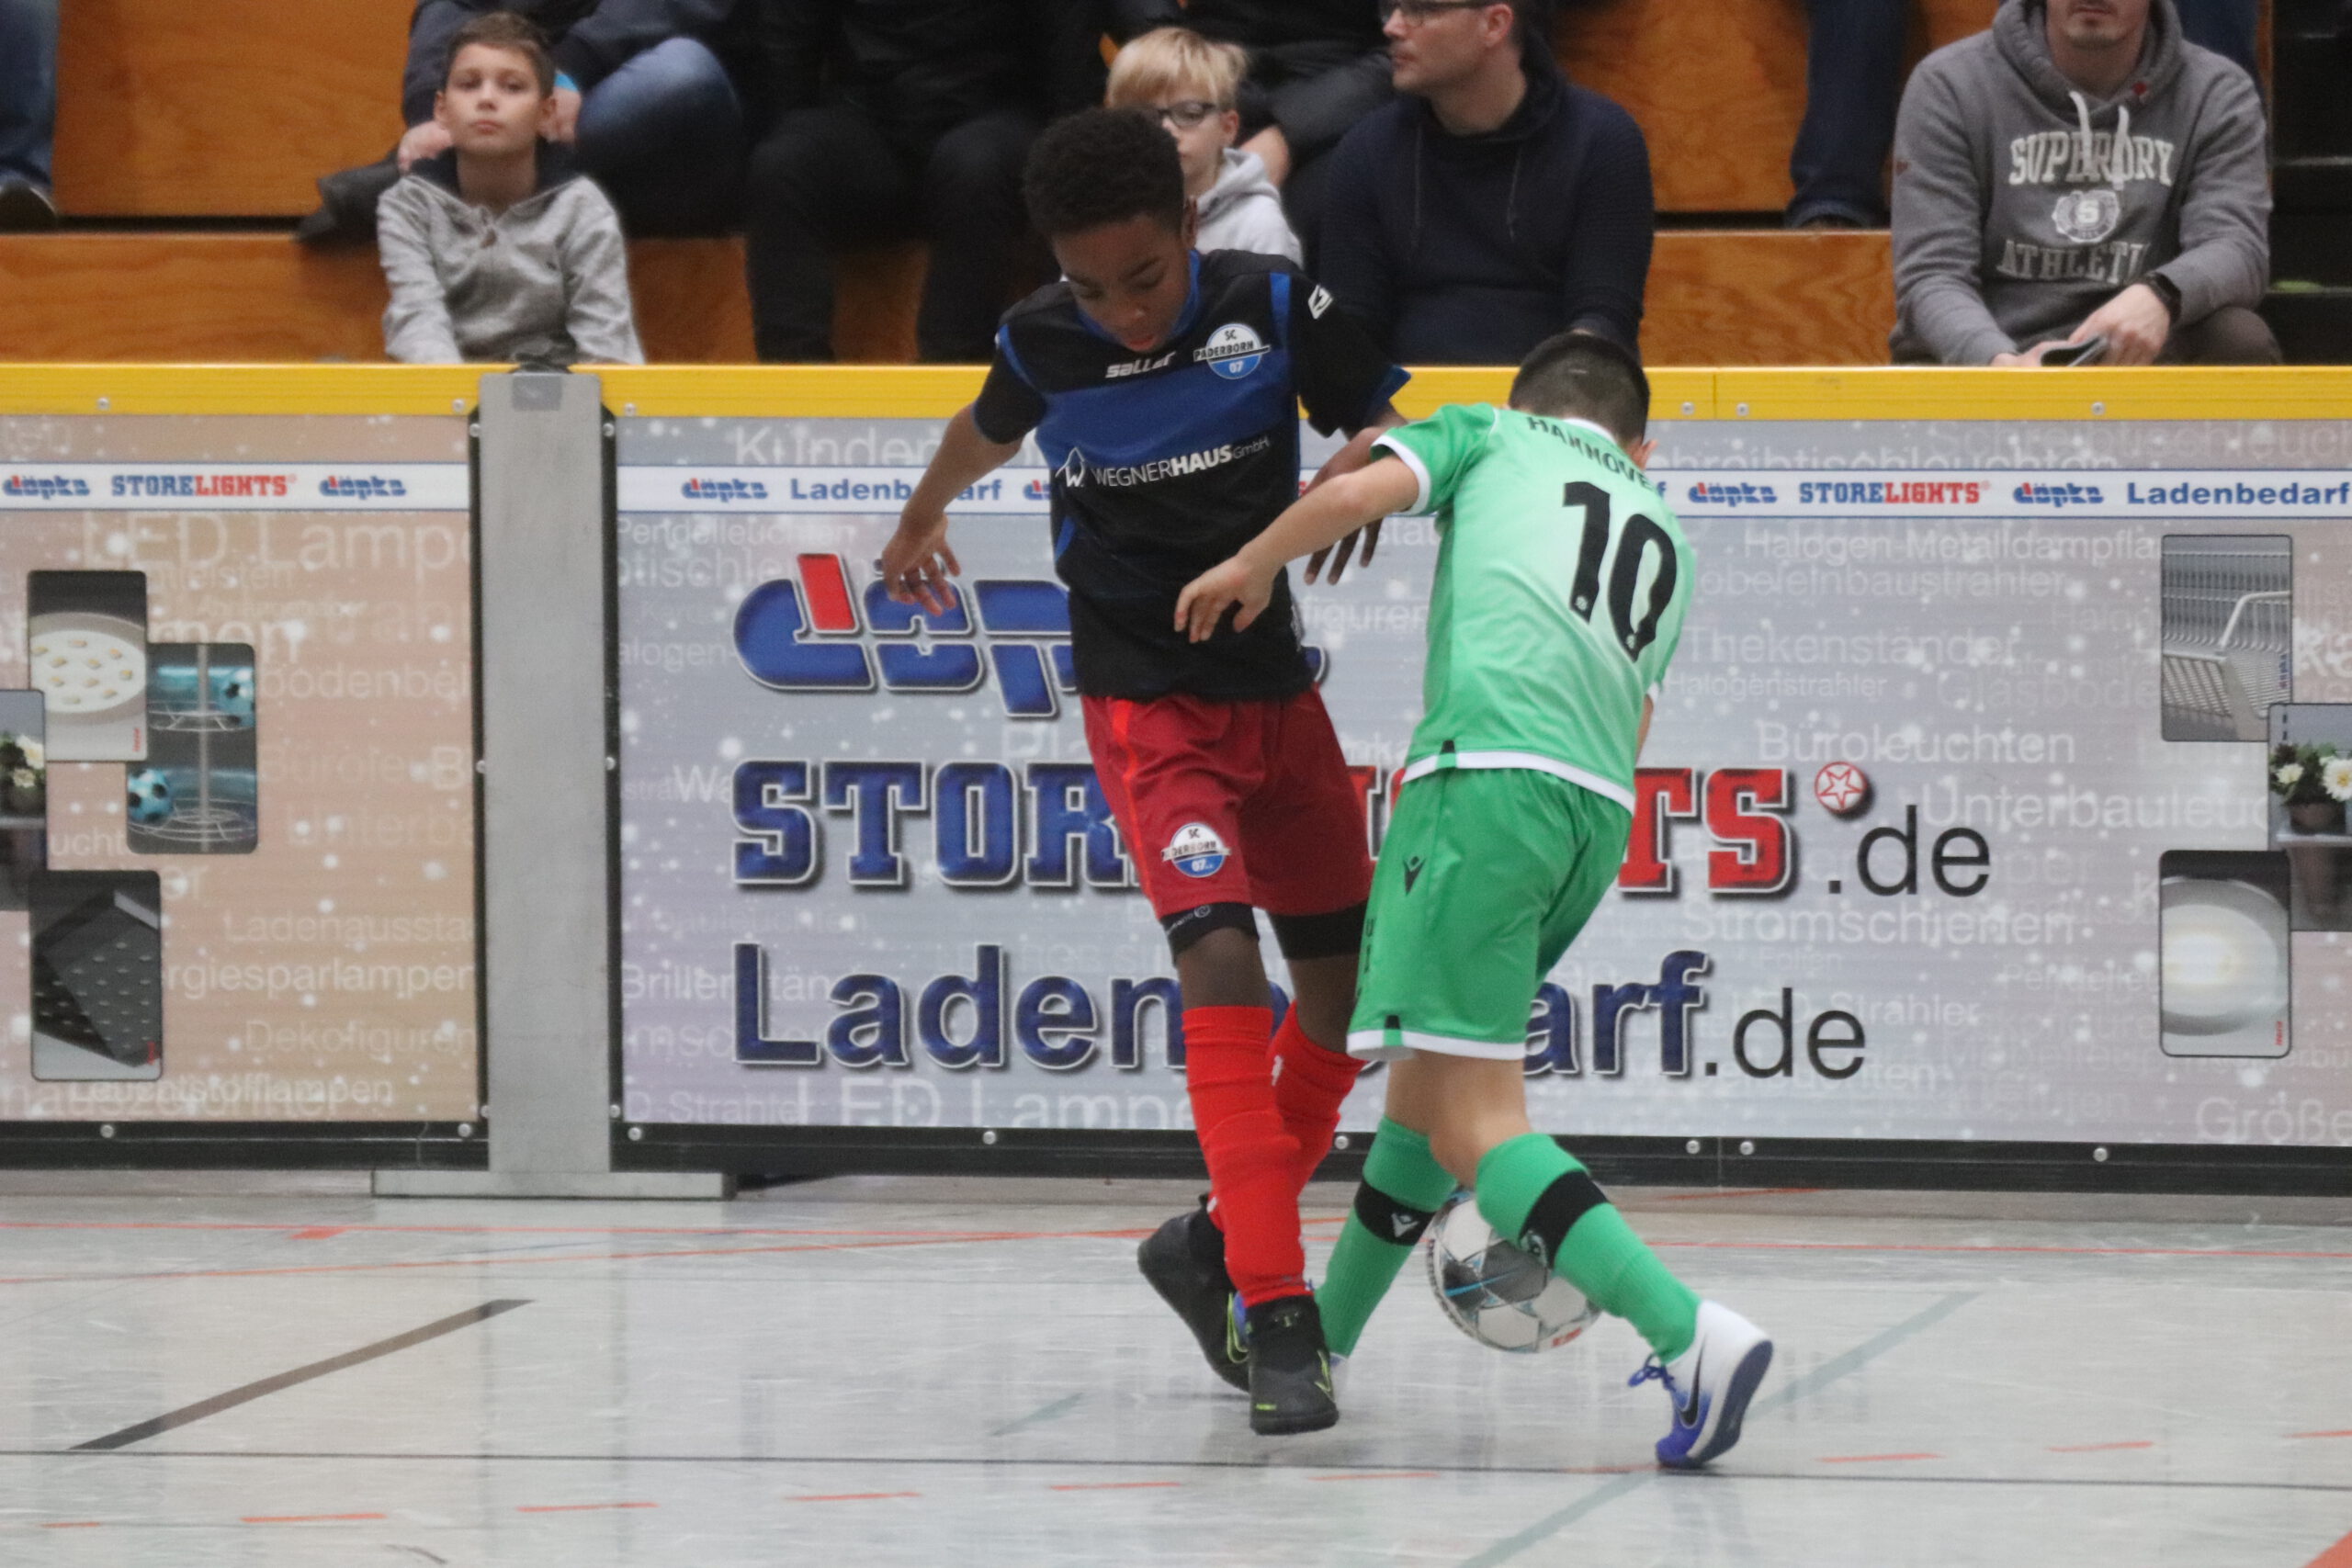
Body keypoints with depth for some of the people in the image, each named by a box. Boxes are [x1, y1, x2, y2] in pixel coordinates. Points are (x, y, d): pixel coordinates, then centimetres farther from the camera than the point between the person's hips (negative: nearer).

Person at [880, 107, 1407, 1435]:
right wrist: (920, 525, 36)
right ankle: (1275, 1320, -26)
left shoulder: (1274, 306, -11)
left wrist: (1360, 468, -27)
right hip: (1145, 702, -3)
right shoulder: (1045, 343, -9)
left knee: (1349, 988, 7)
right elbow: (991, 429, 15)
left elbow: (1388, 430, -1)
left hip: (1274, 686, 3)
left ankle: (1218, 1246, 29)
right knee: (1220, 957, -22)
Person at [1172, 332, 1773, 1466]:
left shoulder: (1496, 434, 18)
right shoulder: (1666, 541, 30)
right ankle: (1322, 1333, 40)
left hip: (1489, 772, -7)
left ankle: (1688, 1333, -29)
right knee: (1428, 1068, 26)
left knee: (1473, 1124, -12)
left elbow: (1364, 488, 0)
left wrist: (1251, 567, 17)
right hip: (1602, 811, 7)